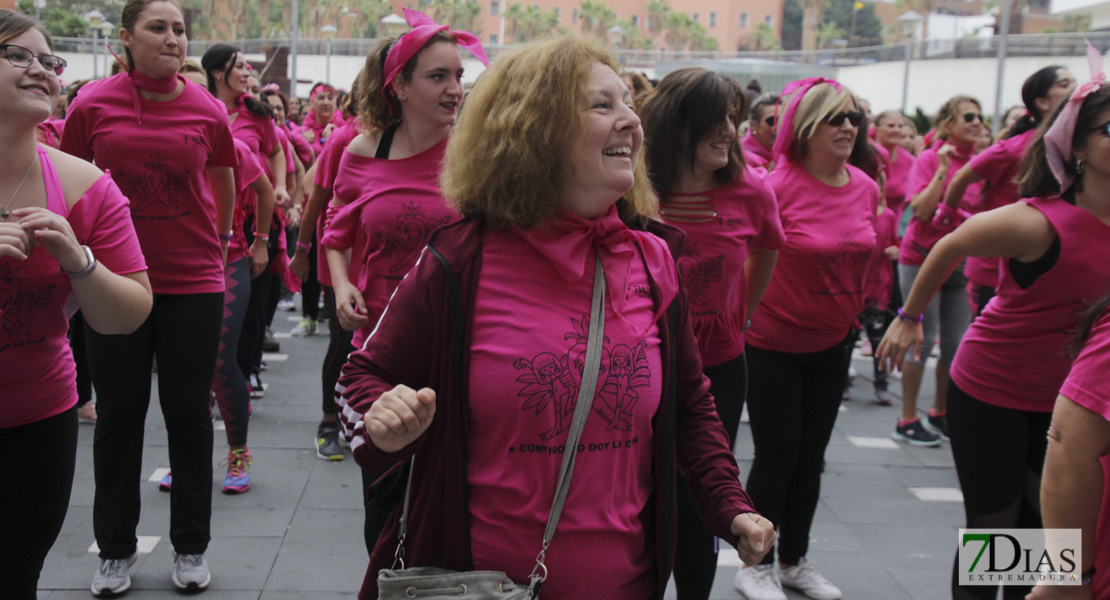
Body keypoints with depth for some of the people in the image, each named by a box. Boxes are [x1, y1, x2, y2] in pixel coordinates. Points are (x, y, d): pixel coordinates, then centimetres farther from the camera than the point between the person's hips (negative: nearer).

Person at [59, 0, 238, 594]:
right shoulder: (93, 104, -5)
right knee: (118, 416, 9)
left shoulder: (207, 110, -3)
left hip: (194, 283, 0)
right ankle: (115, 551, 24)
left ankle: (191, 548, 23)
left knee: (189, 415, 8)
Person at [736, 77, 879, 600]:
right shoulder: (779, 186, -20)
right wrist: (747, 315, -11)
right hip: (772, 344, -6)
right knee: (777, 454, 1)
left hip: (832, 343, 6)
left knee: (810, 456, 14)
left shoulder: (866, 188, 0)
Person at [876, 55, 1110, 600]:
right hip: (991, 389, -6)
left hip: (1062, 397, 6)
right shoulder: (1040, 223, -24)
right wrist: (909, 317, 0)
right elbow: (948, 248, -10)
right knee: (992, 527, 5)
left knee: (1041, 528, 15)